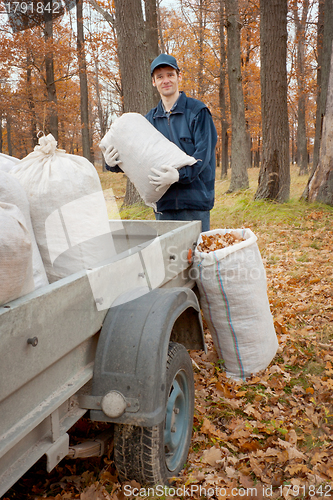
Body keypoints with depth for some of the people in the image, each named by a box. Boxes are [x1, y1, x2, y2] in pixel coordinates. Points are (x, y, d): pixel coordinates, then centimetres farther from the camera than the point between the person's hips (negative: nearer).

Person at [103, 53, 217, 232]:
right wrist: (113, 163, -9)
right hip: (164, 203, 4)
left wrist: (179, 175, -28)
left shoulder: (197, 111, -1)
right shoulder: (150, 119, 13)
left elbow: (203, 153, -12)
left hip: (195, 200, -4)